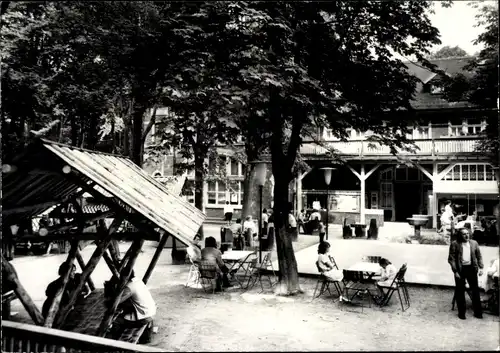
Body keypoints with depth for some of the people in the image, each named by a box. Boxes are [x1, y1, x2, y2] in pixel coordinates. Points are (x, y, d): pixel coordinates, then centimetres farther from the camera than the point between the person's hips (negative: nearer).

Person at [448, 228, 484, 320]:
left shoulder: (474, 243, 5)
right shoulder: (455, 244, -7)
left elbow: (479, 256, 11)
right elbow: (451, 259, -7)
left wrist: (480, 267, 1)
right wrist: (455, 271, -13)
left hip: (471, 268, 3)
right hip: (460, 270, -3)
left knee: (475, 290, 9)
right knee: (460, 291, 5)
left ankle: (478, 312, 22)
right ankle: (461, 312, 16)